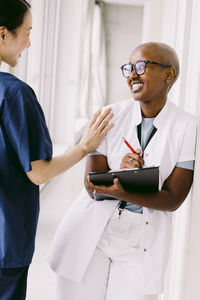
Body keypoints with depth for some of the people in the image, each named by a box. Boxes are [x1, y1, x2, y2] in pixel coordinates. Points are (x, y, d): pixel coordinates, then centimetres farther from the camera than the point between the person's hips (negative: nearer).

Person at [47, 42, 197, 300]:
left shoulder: (187, 128, -7)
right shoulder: (111, 115, -2)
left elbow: (173, 199, -10)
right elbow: (91, 187, -6)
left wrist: (121, 193, -25)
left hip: (141, 246, -1)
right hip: (90, 234, 1)